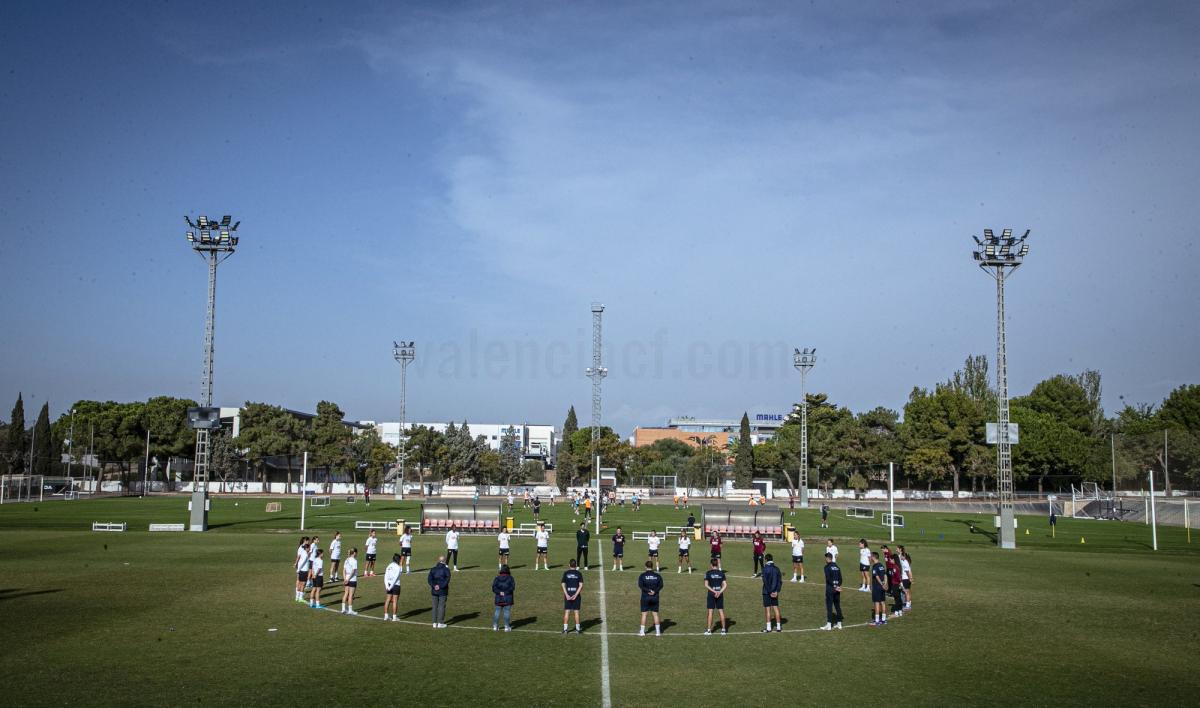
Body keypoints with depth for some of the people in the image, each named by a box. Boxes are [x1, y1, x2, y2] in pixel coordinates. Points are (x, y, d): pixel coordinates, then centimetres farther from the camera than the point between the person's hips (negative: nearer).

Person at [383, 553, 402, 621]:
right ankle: (394, 617, 3)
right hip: (396, 585, -6)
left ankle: (385, 616, 14)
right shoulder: (397, 567, -12)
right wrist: (390, 587, -15)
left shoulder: (389, 566, 6)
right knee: (395, 601, 0)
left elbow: (385, 577, 1)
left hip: (389, 585, 6)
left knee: (387, 600, 10)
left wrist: (387, 586, -5)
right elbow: (395, 578, -18)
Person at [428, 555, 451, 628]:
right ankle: (440, 623, 2)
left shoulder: (433, 569, 6)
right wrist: (441, 586, -15)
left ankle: (434, 623, 12)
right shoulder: (446, 570, -6)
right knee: (441, 606, 2)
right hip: (443, 591, -4)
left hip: (434, 591, 4)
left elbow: (429, 579, -4)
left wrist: (434, 586, -11)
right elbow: (447, 580, -16)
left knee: (435, 606, 10)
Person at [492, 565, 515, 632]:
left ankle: (495, 626, 15)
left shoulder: (497, 578, 4)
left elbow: (494, 588, -6)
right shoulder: (510, 578, -2)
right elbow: (512, 587, -12)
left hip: (499, 598, 2)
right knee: (507, 612, 0)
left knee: (497, 612, 10)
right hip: (508, 598, -2)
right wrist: (506, 592, -12)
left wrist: (500, 592, -13)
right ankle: (507, 627, 1)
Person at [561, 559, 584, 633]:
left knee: (567, 612, 5)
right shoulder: (579, 573, -1)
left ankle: (565, 629, 4)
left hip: (568, 595, 0)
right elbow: (581, 585, -9)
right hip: (576, 594, 0)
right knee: (576, 611, 6)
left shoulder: (566, 573, 1)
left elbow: (563, 584, -5)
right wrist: (576, 595, -10)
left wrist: (566, 595, -8)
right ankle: (577, 629, 9)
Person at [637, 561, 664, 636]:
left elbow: (640, 586, -15)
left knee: (644, 614, 5)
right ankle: (658, 632, 9)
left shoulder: (642, 575, -6)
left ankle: (642, 632, 9)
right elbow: (661, 586, -6)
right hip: (655, 597, 2)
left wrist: (648, 590, -14)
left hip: (645, 597, -2)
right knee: (655, 614, 8)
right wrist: (655, 591, -13)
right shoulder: (657, 575, 0)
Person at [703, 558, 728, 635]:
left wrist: (714, 591, -12)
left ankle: (709, 629, 4)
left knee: (710, 611, 2)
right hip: (720, 594, 3)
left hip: (711, 594, -3)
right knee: (721, 611, 8)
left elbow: (706, 585, -11)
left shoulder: (708, 573, -5)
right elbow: (725, 585, -2)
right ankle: (723, 629, 10)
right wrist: (719, 592, -9)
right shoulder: (721, 573, 3)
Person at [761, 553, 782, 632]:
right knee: (776, 608, 9)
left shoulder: (765, 569, -11)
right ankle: (778, 626, 11)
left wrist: (770, 592, -12)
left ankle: (768, 627, 4)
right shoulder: (777, 569, 4)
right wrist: (776, 591, -1)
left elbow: (765, 582, -16)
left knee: (767, 609, 1)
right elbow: (780, 581, 2)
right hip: (775, 592, 4)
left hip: (767, 592, -4)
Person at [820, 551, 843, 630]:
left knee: (829, 606, -3)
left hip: (830, 589, -6)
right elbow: (840, 578, 7)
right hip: (837, 590, 6)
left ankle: (829, 624, -4)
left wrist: (835, 586, -13)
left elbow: (828, 579, -17)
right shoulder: (837, 567, 11)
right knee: (837, 606, 13)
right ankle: (839, 623, 17)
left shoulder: (827, 567, -9)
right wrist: (838, 586, 0)